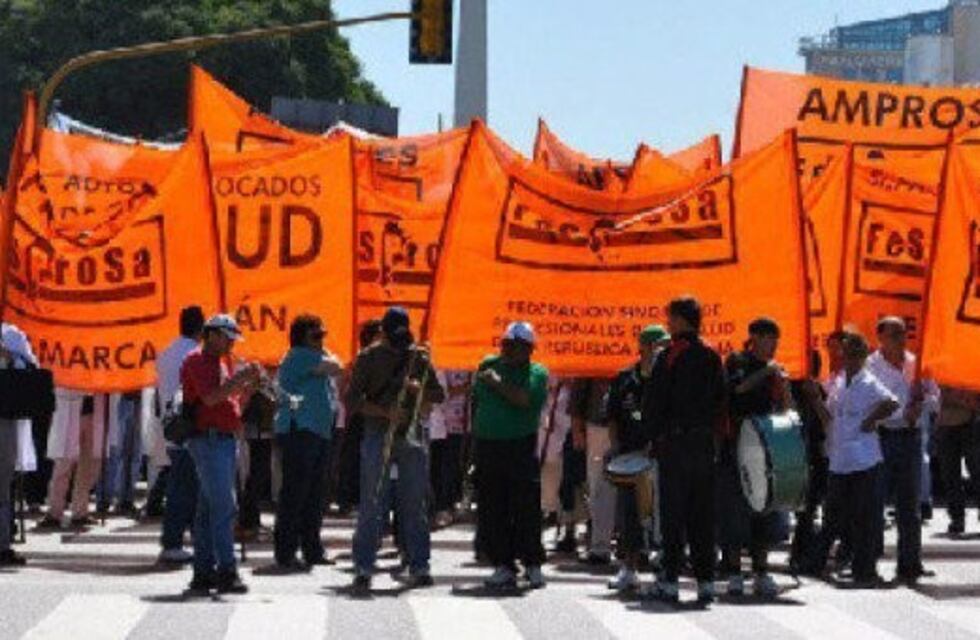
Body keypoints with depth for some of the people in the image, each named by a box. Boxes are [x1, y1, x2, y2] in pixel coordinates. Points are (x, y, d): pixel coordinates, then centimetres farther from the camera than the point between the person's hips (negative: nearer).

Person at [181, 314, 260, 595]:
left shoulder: (219, 362, 22)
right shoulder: (197, 360, -8)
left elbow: (229, 401, 21)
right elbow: (210, 398, -21)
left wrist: (248, 385, 6)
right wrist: (239, 378, -17)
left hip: (224, 439, 10)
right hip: (208, 439, -10)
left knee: (209, 509, 10)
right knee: (224, 507, -14)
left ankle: (203, 574, 13)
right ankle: (226, 573, -16)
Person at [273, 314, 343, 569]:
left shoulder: (310, 358, 24)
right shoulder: (299, 356, -8)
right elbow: (335, 367, -14)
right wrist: (326, 353, 2)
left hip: (318, 431, 10)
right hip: (299, 431, -10)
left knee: (314, 494, 12)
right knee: (294, 493, -9)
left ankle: (312, 550, 18)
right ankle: (285, 553, -8)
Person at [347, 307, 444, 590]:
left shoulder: (419, 356, 9)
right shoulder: (368, 358, 1)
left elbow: (439, 395, 11)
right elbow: (352, 401, -3)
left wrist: (418, 388, -10)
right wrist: (385, 412, -16)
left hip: (412, 436, 3)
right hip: (377, 436, -3)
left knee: (416, 504, 4)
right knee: (371, 505, -5)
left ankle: (419, 567, 9)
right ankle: (363, 568, -3)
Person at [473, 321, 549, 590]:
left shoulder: (537, 373, 2)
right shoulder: (488, 365, 14)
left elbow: (526, 399, -17)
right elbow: (475, 402, 21)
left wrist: (498, 383, -10)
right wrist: (473, 435, 15)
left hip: (521, 448, -4)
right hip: (487, 447, 4)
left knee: (526, 509, -4)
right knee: (492, 511, 3)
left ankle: (533, 565, 5)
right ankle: (503, 565, 10)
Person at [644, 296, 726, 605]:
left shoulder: (671, 355, -9)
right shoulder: (712, 357, 8)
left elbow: (654, 401, -9)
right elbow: (721, 401, 10)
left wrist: (654, 437, 0)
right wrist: (715, 434, 14)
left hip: (675, 441, -5)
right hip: (705, 442, 5)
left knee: (673, 512, -1)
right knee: (702, 513, 8)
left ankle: (670, 580, -2)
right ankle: (706, 580, 6)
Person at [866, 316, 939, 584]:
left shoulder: (916, 364, 13)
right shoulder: (869, 367, -2)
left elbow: (935, 397, 15)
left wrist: (922, 401, -8)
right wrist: (903, 415, -17)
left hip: (912, 438, 4)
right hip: (882, 438, -4)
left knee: (910, 504, 7)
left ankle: (910, 563, 12)